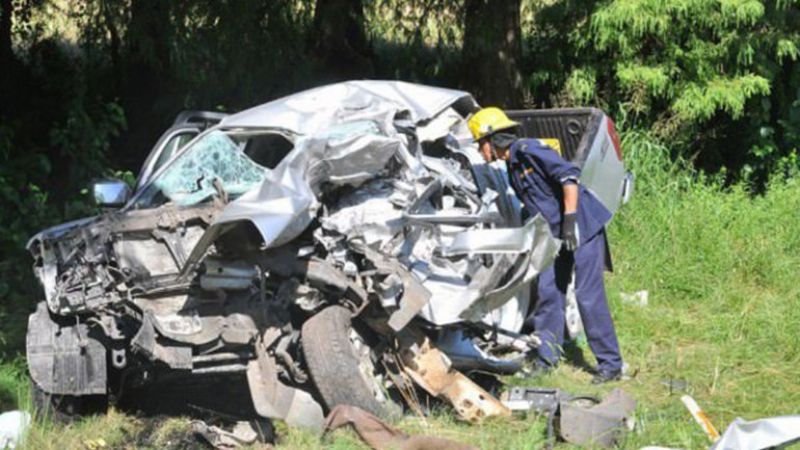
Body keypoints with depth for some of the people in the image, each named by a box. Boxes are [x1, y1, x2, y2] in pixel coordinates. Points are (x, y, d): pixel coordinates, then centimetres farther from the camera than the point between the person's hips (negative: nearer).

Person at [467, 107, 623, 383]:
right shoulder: (513, 167, 15)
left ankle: (611, 364, -2)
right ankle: (546, 358, 12)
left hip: (583, 227, -9)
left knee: (589, 296, -8)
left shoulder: (529, 150, -14)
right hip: (558, 235, 9)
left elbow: (569, 175, -23)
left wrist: (570, 219, -26)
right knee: (548, 291, 5)